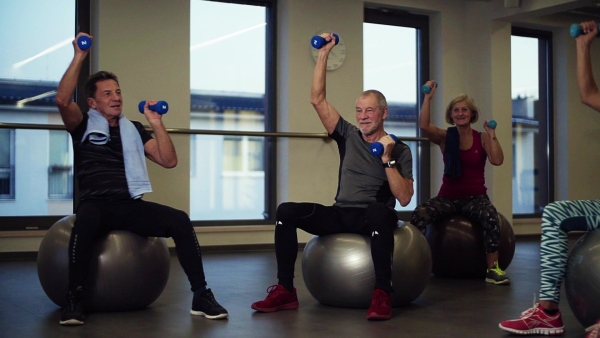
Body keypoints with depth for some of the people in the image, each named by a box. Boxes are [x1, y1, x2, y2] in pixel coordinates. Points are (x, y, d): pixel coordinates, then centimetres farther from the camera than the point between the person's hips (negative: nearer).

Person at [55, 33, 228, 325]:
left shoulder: (133, 129, 18)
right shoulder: (84, 126, 8)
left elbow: (169, 161, 10)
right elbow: (62, 100, -14)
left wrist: (156, 124, 1)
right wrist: (79, 57, -13)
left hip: (131, 205, 3)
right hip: (97, 205, -3)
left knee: (180, 220, -23)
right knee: (85, 222, -40)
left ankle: (201, 296, -16)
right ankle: (75, 299, -26)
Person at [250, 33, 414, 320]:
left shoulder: (400, 150, 0)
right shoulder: (348, 136, 9)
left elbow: (404, 198, -9)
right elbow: (317, 99, 4)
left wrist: (387, 159, -17)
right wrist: (323, 54, 1)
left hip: (373, 217, -4)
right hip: (340, 214, 4)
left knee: (379, 211, -41)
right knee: (286, 211, -18)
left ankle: (382, 294, -33)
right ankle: (285, 291, -16)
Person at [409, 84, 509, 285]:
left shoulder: (482, 138, 3)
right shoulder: (445, 137, 3)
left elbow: (497, 160, -12)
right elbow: (424, 126, -16)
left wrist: (492, 135, -11)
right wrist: (428, 98, -16)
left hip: (475, 197, -1)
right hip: (448, 197, 1)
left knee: (490, 217, -35)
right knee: (419, 214, -29)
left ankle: (493, 268, -22)